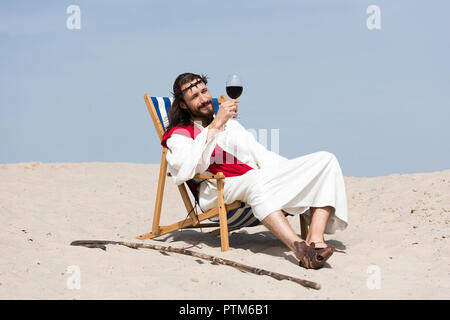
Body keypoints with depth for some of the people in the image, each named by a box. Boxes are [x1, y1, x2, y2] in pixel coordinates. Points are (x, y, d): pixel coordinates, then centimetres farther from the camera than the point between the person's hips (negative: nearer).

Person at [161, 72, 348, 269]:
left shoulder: (231, 124, 31)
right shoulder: (180, 134, 10)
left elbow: (262, 156, 26)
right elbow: (190, 169, -13)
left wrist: (296, 170, 8)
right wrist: (216, 125, -15)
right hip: (222, 190, -7)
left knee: (326, 160, -10)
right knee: (255, 179, -41)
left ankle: (315, 238, -31)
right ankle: (300, 248, -57)